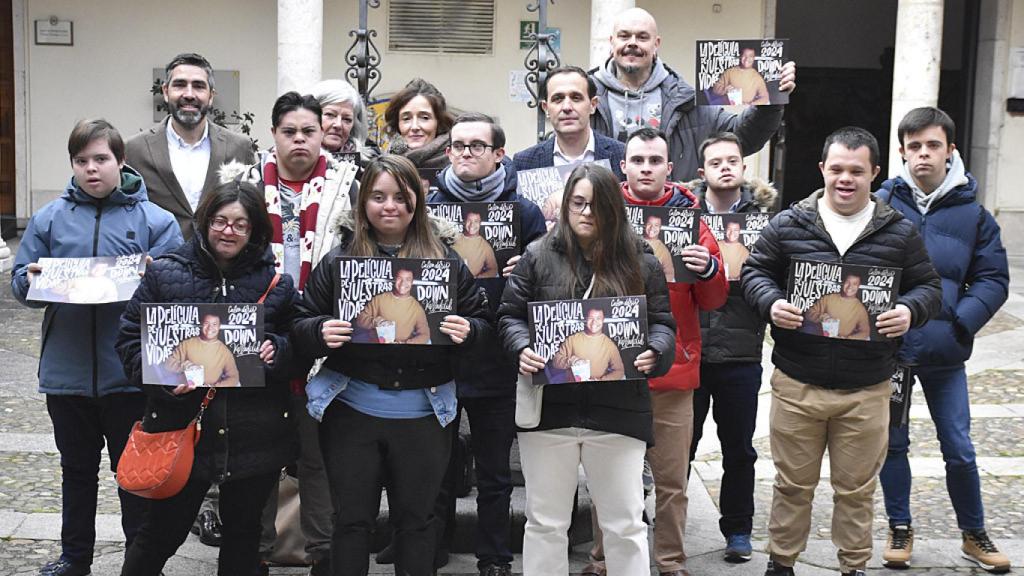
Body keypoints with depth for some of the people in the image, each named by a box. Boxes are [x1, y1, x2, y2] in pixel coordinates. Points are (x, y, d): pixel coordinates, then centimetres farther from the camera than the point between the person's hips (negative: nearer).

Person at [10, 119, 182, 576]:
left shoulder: (154, 220, -3)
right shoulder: (48, 219, 5)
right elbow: (20, 283, 7)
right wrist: (31, 280, -15)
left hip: (130, 372, -3)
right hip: (66, 371, 3)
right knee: (77, 468, 18)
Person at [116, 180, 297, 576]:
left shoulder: (277, 283, 3)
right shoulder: (165, 275, 0)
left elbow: (299, 346, 8)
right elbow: (131, 338, 1)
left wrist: (276, 352, -14)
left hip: (254, 436, 1)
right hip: (180, 427, -1)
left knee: (243, 535, 16)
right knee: (162, 532, 10)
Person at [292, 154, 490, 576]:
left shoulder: (446, 258, 4)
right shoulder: (339, 258, 2)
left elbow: (481, 320, 6)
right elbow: (302, 324, 4)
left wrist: (466, 331, -16)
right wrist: (321, 332, -18)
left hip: (423, 414, 0)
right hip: (352, 411, 0)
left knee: (416, 519, 12)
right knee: (352, 519, 10)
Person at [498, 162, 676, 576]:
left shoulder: (640, 262, 6)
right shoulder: (538, 256, 5)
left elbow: (662, 323, 7)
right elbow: (510, 315, 6)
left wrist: (653, 353, -15)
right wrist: (522, 349, -14)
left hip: (618, 412, 0)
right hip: (548, 408, 0)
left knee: (625, 523, 8)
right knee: (544, 521, 11)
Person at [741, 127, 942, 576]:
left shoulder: (899, 232, 3)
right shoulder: (788, 224, 1)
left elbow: (928, 287, 8)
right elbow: (754, 272, 6)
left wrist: (909, 311, -14)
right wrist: (771, 303, -15)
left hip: (867, 390, 0)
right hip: (796, 385, 0)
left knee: (856, 488, 12)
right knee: (793, 484, 12)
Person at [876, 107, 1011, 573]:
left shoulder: (972, 213, 0)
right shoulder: (881, 203, -4)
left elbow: (993, 279, 2)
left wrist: (958, 324, -12)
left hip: (944, 352, 1)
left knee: (959, 448, 7)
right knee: (893, 442, 11)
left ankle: (974, 535, 26)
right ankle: (900, 529, 28)